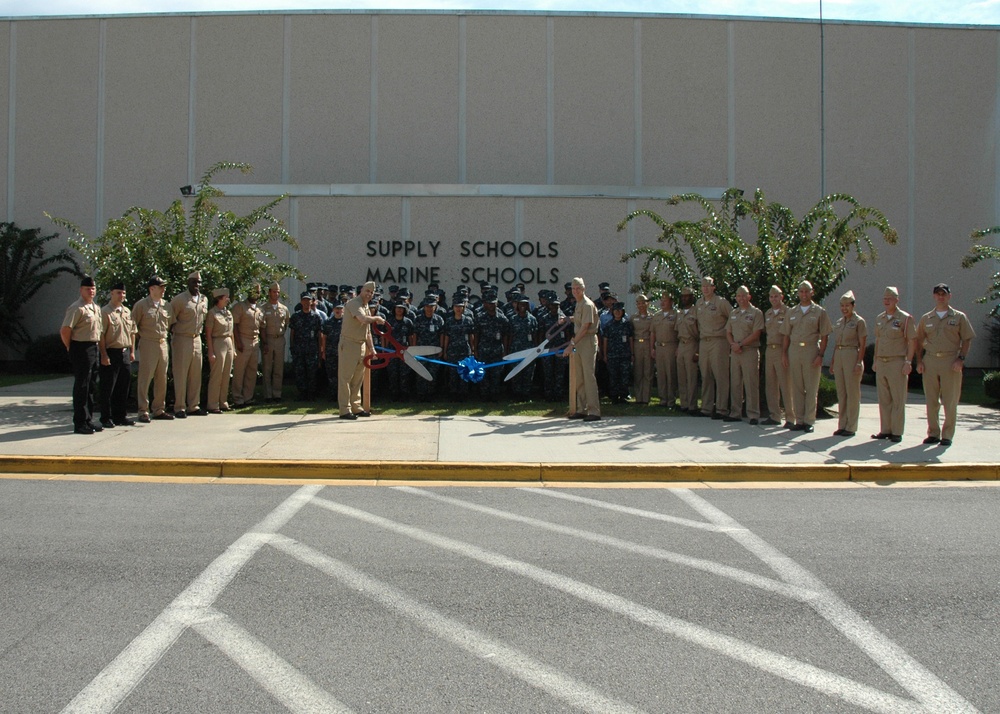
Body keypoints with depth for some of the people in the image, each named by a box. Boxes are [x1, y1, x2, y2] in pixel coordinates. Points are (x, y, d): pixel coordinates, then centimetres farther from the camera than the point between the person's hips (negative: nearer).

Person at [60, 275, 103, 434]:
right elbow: (65, 331, -18)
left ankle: (88, 420, 22)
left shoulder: (96, 308, 14)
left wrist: (98, 349, 15)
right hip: (81, 349, -9)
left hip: (94, 348, 9)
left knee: (92, 387, 13)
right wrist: (71, 349, -8)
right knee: (81, 387, -5)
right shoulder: (77, 308, -13)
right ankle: (80, 423, 1)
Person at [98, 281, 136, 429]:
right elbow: (101, 335, -13)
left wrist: (132, 351, 14)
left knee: (124, 388, 11)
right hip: (111, 353, -7)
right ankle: (106, 418, 6)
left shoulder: (127, 312, 14)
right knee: (108, 389, -1)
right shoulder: (105, 312, -8)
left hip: (125, 353, 7)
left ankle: (121, 416, 20)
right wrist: (104, 355, -17)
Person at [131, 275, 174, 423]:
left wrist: (164, 335, 10)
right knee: (145, 379, -4)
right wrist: (141, 335, -1)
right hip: (148, 345, -6)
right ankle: (143, 412, 0)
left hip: (163, 344, 6)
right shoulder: (141, 305, -4)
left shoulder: (167, 305, 11)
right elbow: (133, 325, 0)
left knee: (162, 379, 9)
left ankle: (158, 410, 18)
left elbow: (171, 324, 20)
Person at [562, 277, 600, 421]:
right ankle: (582, 409, 18)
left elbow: (584, 328, -18)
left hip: (588, 341, -9)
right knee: (579, 378, 11)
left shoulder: (588, 305, -13)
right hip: (578, 343, 9)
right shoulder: (578, 305, 14)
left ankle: (594, 411, -11)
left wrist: (572, 344, -19)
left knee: (589, 376, -11)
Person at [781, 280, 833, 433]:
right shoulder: (792, 312, 14)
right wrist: (784, 353, 6)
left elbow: (824, 336, -1)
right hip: (794, 350, 4)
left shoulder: (819, 312, 3)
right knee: (797, 387, 5)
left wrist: (820, 355, -10)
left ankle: (809, 421, 3)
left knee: (811, 388, -1)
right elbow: (786, 335, 15)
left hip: (811, 351, -3)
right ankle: (799, 420, 10)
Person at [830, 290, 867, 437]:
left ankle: (851, 427, 2)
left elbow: (862, 345, -8)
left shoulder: (859, 321, -4)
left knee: (852, 393, -2)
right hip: (838, 356, 6)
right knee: (841, 393, 8)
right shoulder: (839, 322, 14)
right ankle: (842, 425, 13)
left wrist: (859, 363, -16)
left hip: (852, 356, -6)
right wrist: (832, 361, 13)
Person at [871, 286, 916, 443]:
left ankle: (897, 432, 2)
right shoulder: (879, 318, 14)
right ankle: (885, 430, 14)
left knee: (898, 400, -2)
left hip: (897, 363, -6)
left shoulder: (905, 318, -4)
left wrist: (908, 362, -13)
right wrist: (875, 360, 16)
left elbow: (912, 341, -6)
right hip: (881, 363, 6)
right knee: (884, 399, 8)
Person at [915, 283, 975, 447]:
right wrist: (919, 361, 4)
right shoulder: (926, 318, 13)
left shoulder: (959, 317, 6)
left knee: (950, 401, -1)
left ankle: (947, 435, 8)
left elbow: (967, 339, 4)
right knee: (931, 401, 5)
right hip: (930, 361, 2)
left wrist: (961, 359, -8)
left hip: (951, 362, -2)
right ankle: (933, 433, 15)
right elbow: (919, 341, 15)